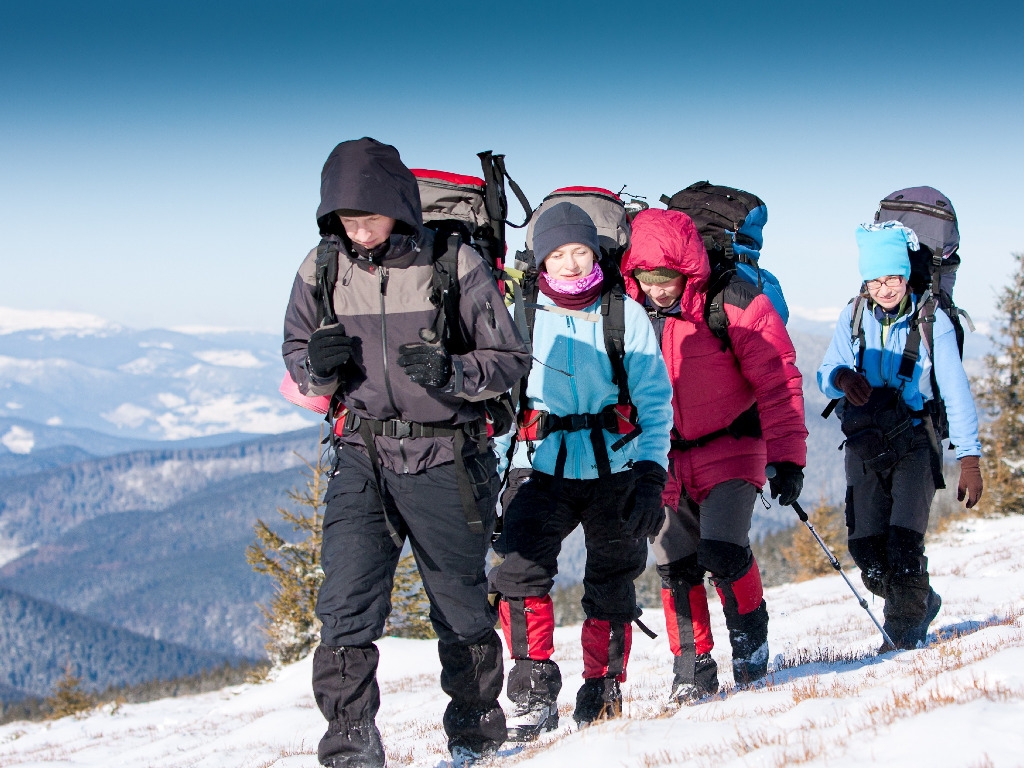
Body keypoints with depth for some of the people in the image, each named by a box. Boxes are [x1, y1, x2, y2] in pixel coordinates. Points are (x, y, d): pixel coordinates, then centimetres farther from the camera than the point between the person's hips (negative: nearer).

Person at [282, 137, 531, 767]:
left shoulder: (455, 266, -10)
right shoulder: (323, 271, 0)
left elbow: (510, 359, -5)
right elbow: (296, 357, 13)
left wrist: (452, 372, -24)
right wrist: (319, 365, -11)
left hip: (447, 461, -2)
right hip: (364, 456, 2)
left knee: (461, 605, 12)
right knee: (346, 607, -13)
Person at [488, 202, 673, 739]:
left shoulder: (625, 314, 2)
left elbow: (654, 401, 3)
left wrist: (652, 474, -6)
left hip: (615, 470, 0)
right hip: (542, 470, 0)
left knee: (611, 584, 6)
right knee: (519, 570, -18)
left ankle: (602, 687, 24)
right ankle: (534, 693, -11)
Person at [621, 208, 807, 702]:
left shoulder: (734, 304, -14)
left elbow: (777, 380, -9)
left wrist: (787, 457, -12)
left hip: (729, 451, -3)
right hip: (662, 461, 4)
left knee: (722, 553, -17)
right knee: (676, 567, 1)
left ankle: (750, 638, 7)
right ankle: (692, 669, 14)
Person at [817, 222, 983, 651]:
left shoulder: (932, 322, -5)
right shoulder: (852, 318, 3)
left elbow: (955, 393, -4)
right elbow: (826, 374, -2)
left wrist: (969, 459, -8)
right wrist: (842, 377, -27)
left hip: (915, 443, -3)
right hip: (864, 447, 3)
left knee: (904, 542, -18)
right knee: (866, 550, -3)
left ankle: (904, 632, -1)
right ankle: (922, 603, 24)